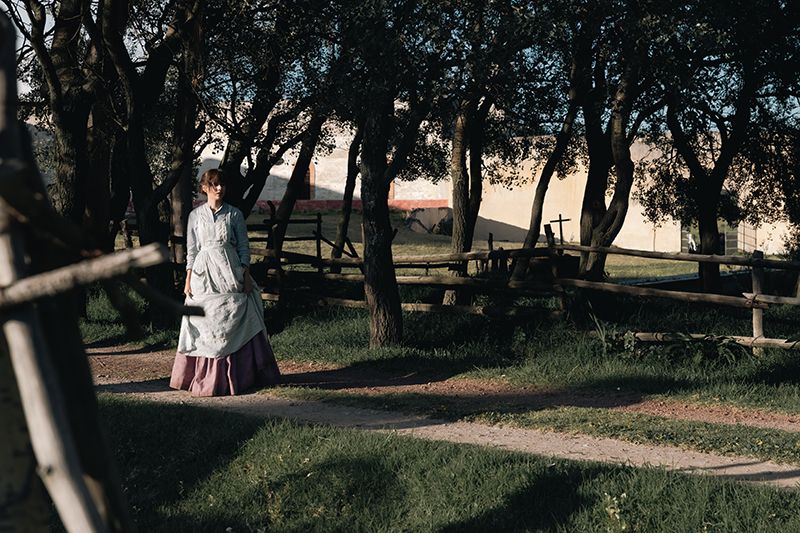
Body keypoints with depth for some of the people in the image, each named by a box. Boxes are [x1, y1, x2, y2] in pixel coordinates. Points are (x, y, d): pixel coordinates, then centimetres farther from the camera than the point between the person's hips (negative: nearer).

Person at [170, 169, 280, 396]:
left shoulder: (234, 214, 4)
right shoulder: (195, 215, 7)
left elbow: (244, 247, 5)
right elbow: (191, 250, 8)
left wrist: (246, 276, -4)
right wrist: (188, 280, 2)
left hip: (230, 274, -1)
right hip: (204, 275, 1)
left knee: (234, 325, -2)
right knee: (205, 326, 1)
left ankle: (237, 376, 4)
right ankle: (206, 377, 9)